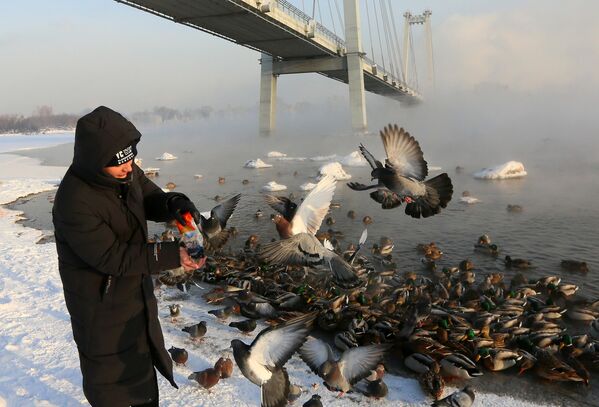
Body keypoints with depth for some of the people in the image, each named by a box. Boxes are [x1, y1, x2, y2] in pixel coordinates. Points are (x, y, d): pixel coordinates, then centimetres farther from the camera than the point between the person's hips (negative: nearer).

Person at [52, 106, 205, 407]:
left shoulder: (126, 172, -12)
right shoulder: (74, 204, -32)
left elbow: (152, 200, 3)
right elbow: (113, 257, -30)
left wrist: (176, 205, -20)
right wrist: (172, 255, -34)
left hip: (137, 290, 7)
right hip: (101, 301, -7)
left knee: (143, 355, 26)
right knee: (110, 372, 13)